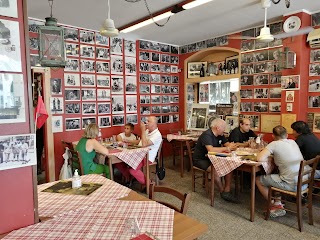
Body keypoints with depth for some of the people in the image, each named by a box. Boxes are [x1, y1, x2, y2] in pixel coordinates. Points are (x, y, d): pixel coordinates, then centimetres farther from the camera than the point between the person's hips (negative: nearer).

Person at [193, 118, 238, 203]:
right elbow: (211, 150, -35)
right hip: (200, 160, -8)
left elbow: (227, 144, 8)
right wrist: (226, 148, -24)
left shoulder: (220, 135, 7)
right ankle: (222, 191, -11)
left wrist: (231, 146, -18)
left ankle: (227, 191, -13)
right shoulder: (207, 135, -22)